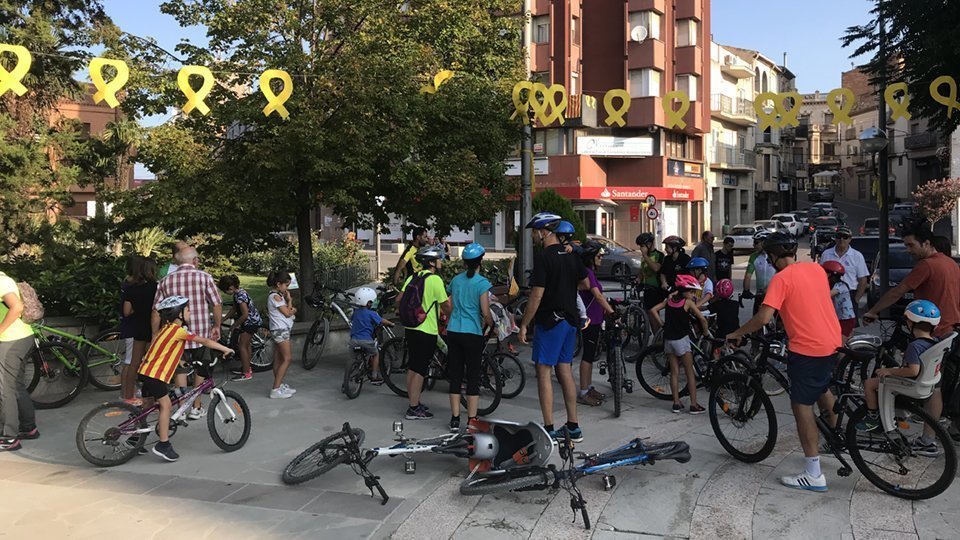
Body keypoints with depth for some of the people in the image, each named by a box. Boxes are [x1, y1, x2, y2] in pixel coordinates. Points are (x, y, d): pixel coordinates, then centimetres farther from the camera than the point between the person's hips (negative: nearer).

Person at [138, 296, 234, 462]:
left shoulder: (167, 328, 14)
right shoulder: (178, 330, -14)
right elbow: (205, 341, -13)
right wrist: (226, 349, -8)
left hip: (146, 371, 10)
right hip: (154, 374, -10)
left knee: (147, 405, 20)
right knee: (165, 405, -6)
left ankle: (135, 437, 31)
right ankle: (163, 445, -6)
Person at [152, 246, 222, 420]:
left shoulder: (166, 281, 2)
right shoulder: (204, 277, -5)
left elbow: (156, 311, 2)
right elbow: (217, 304, -7)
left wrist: (155, 334, 10)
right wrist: (217, 326, 5)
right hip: (201, 334, -1)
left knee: (180, 371, 10)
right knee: (200, 371, 15)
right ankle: (196, 407, 22)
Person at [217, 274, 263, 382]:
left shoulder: (240, 296, -23)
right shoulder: (238, 293, 7)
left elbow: (245, 314, -26)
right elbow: (234, 310, 15)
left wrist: (234, 325, -16)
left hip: (251, 322, -10)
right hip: (253, 321, 10)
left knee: (242, 346, -6)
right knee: (247, 345, 19)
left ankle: (246, 373, -3)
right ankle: (247, 368, 32)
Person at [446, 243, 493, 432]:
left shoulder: (456, 280, 7)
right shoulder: (482, 283, -9)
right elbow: (485, 312, -12)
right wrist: (491, 324, 7)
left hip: (453, 331, 5)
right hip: (473, 333, -4)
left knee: (455, 375, 9)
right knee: (473, 376, 3)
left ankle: (455, 419, 12)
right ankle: (472, 420, 6)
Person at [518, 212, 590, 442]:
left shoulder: (543, 257, -15)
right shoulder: (572, 255, 8)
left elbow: (537, 295, -18)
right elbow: (586, 284, 19)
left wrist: (524, 324, -11)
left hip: (550, 321, -8)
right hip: (570, 320, 8)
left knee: (544, 372, -1)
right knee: (565, 371, 13)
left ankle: (549, 429, 1)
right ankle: (573, 427, 17)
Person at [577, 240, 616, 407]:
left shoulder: (590, 272, 14)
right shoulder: (587, 272, -18)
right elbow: (598, 296, -26)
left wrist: (605, 310, 9)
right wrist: (611, 312, -29)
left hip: (594, 319, 10)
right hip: (589, 319, -10)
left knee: (591, 353, 16)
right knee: (588, 354, -5)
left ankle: (589, 388, 25)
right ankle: (583, 393, 1)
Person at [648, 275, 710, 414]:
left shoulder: (669, 300, 7)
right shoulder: (688, 302, -8)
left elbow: (653, 310, 0)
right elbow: (702, 318, -16)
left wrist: (661, 324, 8)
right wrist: (706, 332, 0)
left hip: (668, 339, 5)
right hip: (682, 339, -5)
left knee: (674, 372, 10)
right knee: (690, 372, 4)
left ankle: (676, 404, 11)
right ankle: (693, 405, 5)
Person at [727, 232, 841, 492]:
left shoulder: (781, 279, -14)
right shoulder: (816, 268, 8)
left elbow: (763, 318, -21)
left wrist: (737, 333, -8)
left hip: (807, 348, -8)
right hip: (832, 342, 8)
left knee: (802, 406, -2)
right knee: (822, 388, 31)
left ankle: (814, 474, -1)